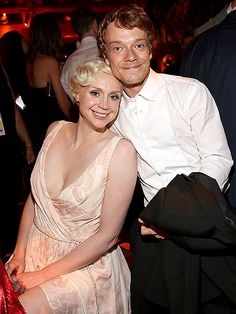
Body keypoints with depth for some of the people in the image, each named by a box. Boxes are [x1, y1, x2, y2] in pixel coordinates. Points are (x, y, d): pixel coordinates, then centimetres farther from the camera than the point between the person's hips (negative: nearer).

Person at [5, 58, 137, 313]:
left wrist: (46, 274, -12)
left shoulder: (121, 150, -19)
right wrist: (19, 252, 1)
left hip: (87, 264, -4)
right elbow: (35, 195, 9)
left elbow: (107, 235, -16)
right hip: (34, 252, 5)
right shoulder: (55, 131, -3)